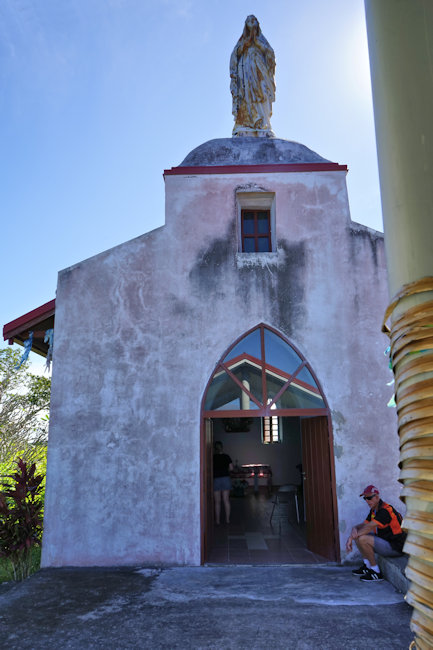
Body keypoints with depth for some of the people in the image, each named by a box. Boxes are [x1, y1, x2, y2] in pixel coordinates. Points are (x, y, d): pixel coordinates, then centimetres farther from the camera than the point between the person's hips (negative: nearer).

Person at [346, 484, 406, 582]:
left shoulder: (385, 510, -23)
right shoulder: (374, 510, 8)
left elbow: (369, 527, -29)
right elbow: (363, 525, 7)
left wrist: (351, 538, -22)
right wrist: (354, 529, -17)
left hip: (396, 547, -10)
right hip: (385, 540, 10)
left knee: (363, 539, -24)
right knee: (358, 536, 9)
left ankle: (376, 573, -12)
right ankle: (367, 566, 13)